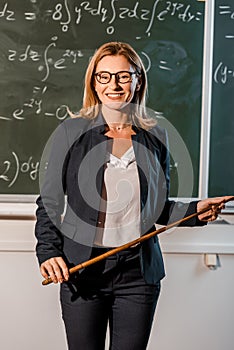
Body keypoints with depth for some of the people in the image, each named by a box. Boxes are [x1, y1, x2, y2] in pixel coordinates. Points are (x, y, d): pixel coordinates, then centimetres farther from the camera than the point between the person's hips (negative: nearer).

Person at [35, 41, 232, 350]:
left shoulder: (155, 137, 5)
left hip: (139, 270, 2)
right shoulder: (71, 132, -1)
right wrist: (48, 251, -12)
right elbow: (49, 203, 1)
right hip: (81, 269, -1)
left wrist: (196, 211, -2)